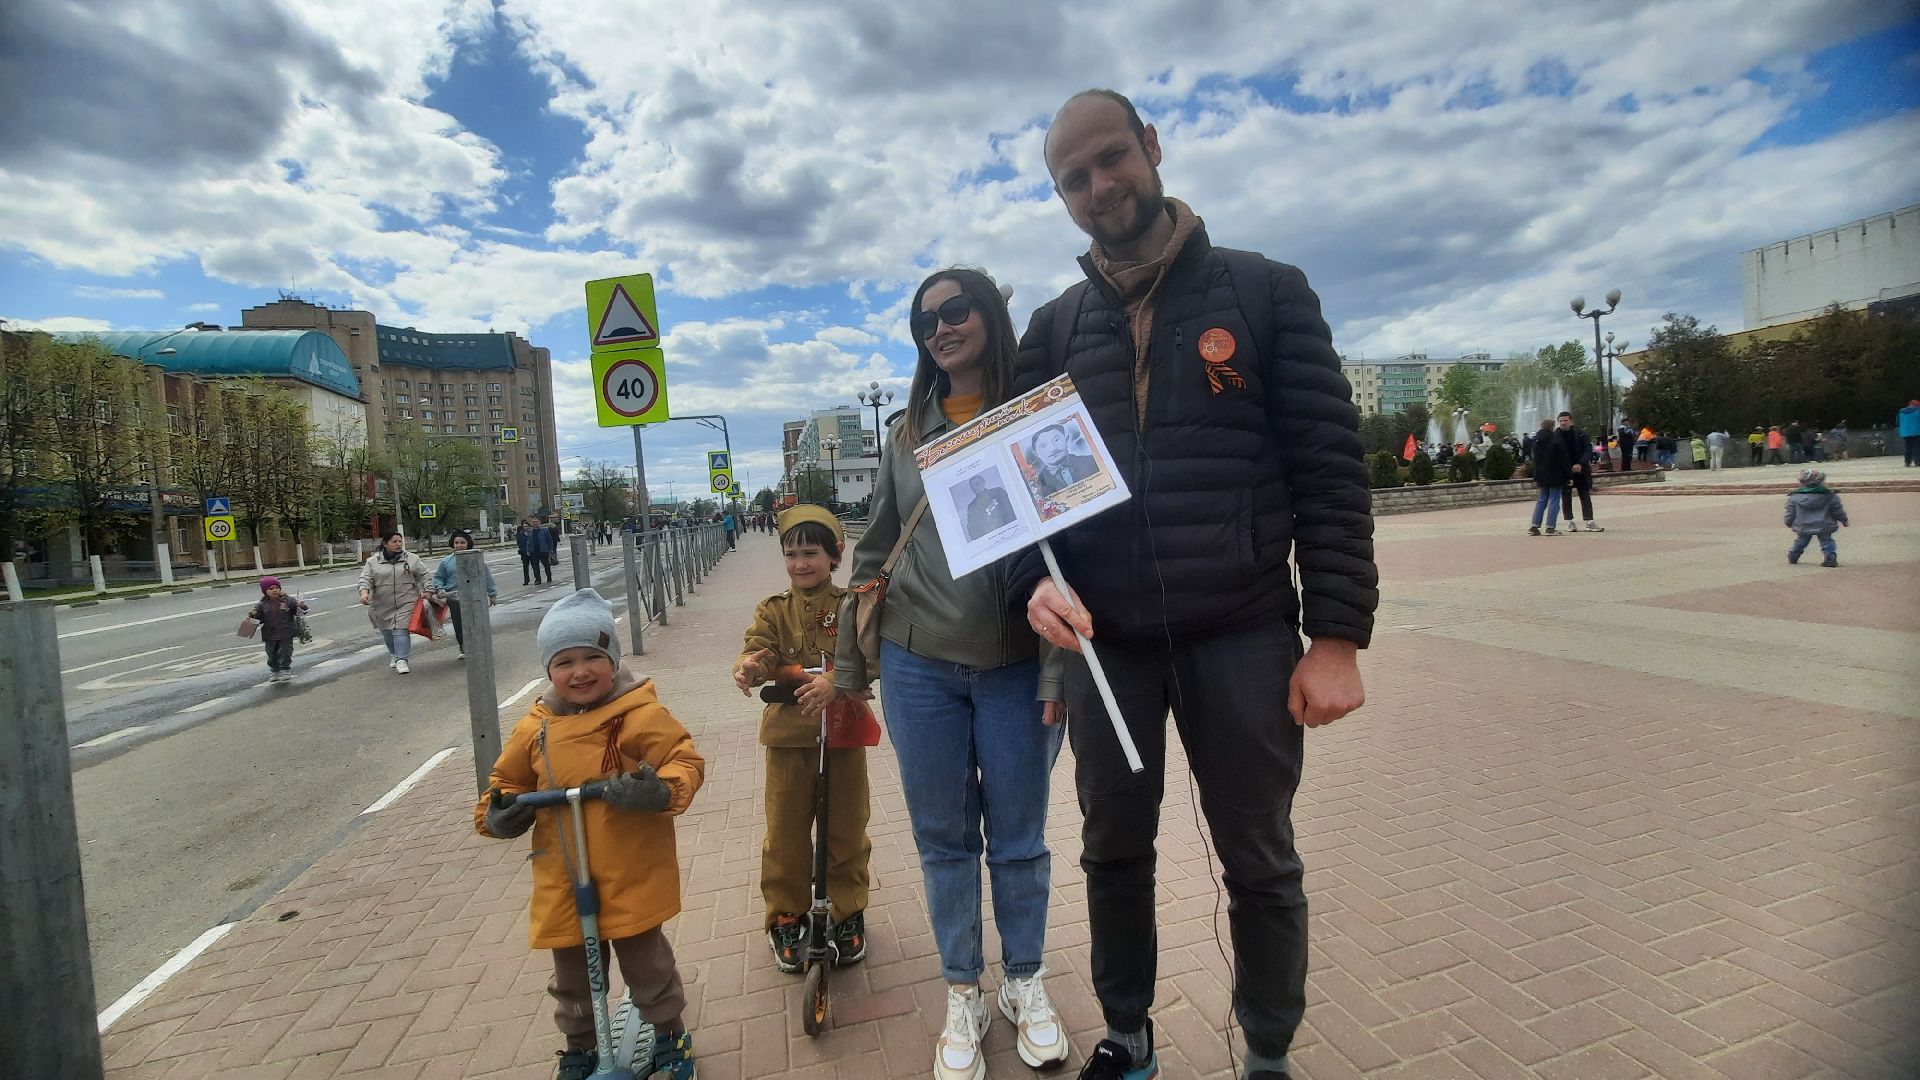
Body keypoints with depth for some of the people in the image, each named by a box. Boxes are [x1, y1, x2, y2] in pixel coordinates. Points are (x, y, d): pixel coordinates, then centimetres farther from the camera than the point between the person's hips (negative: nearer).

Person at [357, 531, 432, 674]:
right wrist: (364, 593, -21)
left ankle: (401, 659, -9)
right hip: (383, 605, 2)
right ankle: (394, 653, 35)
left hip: (405, 603, -2)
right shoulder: (373, 561, 4)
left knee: (401, 630, -11)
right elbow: (365, 579, -3)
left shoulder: (412, 558, 4)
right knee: (387, 631, 13)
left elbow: (425, 574, 7)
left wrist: (426, 590, -4)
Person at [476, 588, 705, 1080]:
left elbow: (685, 761, -17)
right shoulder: (535, 728, -1)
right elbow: (507, 780, 13)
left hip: (631, 877, -4)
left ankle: (670, 1033, 39)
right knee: (573, 975, 23)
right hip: (562, 885, 5)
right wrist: (495, 813, -6)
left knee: (646, 963, 14)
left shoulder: (639, 714, -16)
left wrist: (661, 791, -35)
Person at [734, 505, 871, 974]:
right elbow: (760, 652, -11)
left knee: (846, 830, 12)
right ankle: (785, 918, 30)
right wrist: (749, 666, -35)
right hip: (788, 734, 1)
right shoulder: (774, 610, 2)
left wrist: (834, 680, -33)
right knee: (785, 833, 11)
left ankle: (848, 913, 33)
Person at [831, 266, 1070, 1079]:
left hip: (1015, 667, -2)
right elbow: (873, 553, 12)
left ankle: (1025, 982, 34)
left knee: (1018, 837, 10)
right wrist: (848, 666, 13)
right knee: (943, 837, 12)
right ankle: (962, 993, 32)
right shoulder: (907, 434, 9)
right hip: (917, 666, 3)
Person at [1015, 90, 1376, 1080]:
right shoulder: (1053, 330, 10)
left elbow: (1330, 468, -3)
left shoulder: (1264, 291, 2)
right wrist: (1035, 583, -11)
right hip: (1103, 640, 3)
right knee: (1114, 853, 16)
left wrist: (1337, 635, -8)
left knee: (1260, 865, 11)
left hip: (1244, 635, -2)